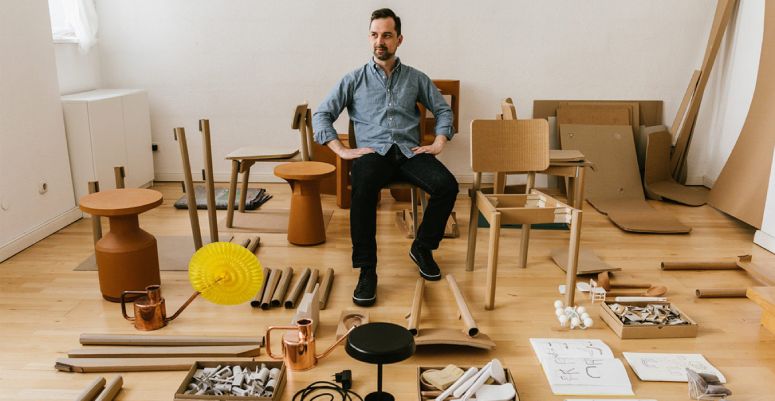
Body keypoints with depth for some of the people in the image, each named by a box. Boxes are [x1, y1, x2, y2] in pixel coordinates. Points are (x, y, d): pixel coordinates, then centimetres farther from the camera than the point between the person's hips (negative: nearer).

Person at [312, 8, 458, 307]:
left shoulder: (416, 78, 17)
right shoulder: (354, 80, 12)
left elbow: (443, 111, 20)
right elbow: (321, 115, 8)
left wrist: (438, 144, 3)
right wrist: (342, 151, -5)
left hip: (409, 152, 2)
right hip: (372, 153, -2)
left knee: (447, 185, -27)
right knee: (363, 190, -37)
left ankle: (422, 248, -3)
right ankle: (367, 270, -29)